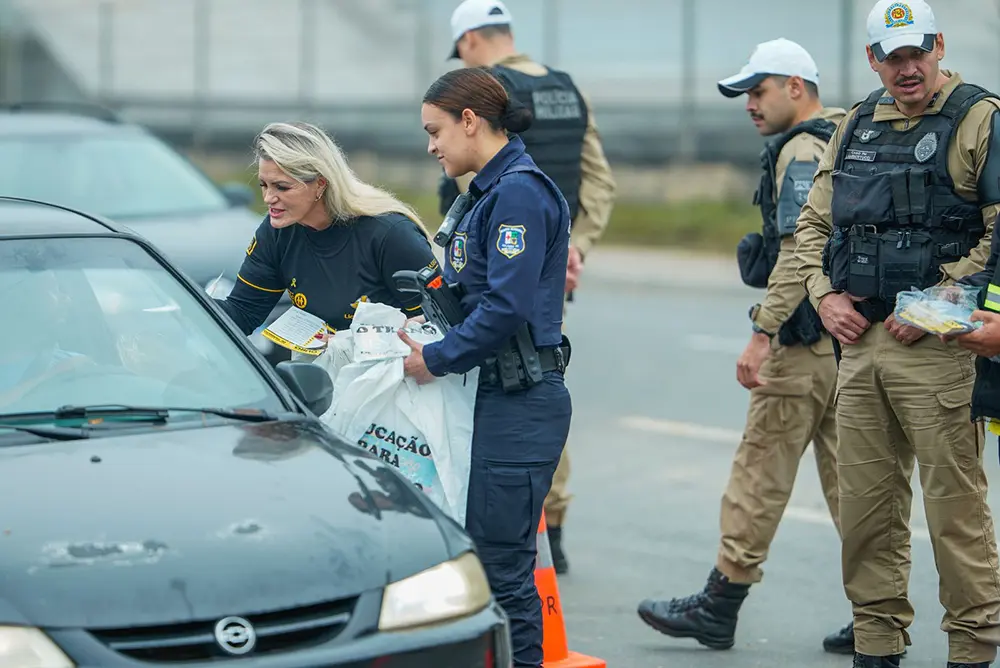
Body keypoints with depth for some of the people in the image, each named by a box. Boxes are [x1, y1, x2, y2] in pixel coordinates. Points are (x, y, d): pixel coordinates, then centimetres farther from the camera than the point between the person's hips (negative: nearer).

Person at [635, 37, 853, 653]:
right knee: (847, 471, 9)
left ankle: (719, 607, 2)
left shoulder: (802, 152, -12)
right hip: (851, 336, 9)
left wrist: (763, 333, -23)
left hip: (807, 341, -9)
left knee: (763, 469, -3)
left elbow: (799, 252, -22)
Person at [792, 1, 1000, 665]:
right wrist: (825, 295, 6)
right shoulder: (856, 126, 15)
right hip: (859, 339, 6)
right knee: (865, 499, 10)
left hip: (937, 345, -6)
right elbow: (814, 223, 23)